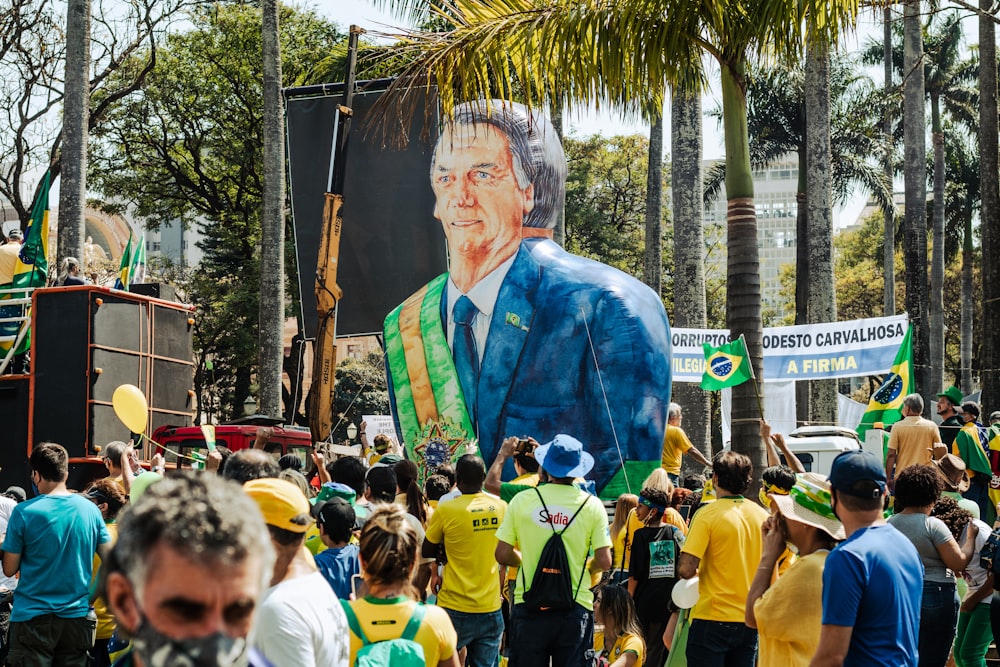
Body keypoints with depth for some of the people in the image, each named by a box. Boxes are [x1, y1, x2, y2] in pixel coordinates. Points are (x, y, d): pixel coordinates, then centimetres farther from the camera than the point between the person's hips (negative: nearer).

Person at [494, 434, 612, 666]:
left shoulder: (522, 500, -4)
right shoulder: (592, 505, -4)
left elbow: (503, 555, -2)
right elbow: (604, 561, -6)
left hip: (529, 606, 0)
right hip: (575, 607, 0)